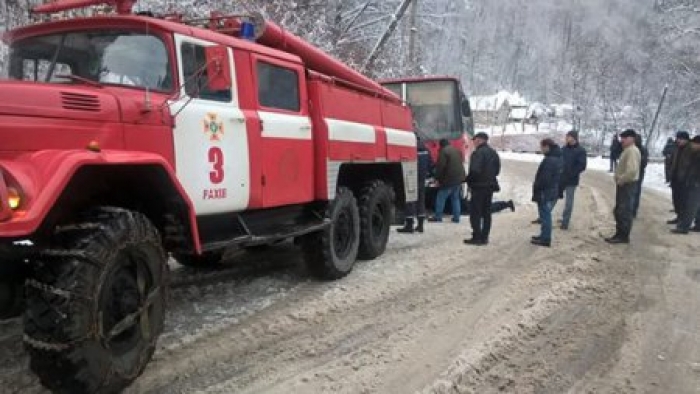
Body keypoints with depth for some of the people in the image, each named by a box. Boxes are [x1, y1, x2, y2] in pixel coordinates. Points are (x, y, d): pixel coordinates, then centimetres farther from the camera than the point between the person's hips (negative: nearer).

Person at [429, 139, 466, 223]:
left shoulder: (444, 151, -10)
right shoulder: (457, 151, 15)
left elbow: (440, 166, -14)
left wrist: (438, 178, -8)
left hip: (448, 180, -7)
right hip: (459, 179, 8)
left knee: (441, 198, 1)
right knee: (455, 198, 13)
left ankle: (438, 217, 3)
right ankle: (456, 217, 12)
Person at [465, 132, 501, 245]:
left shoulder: (478, 153, -16)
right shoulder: (493, 153, 12)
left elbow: (475, 170, -24)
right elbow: (497, 170, 15)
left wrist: (468, 180, -9)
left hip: (479, 186, -8)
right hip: (490, 186, 8)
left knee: (475, 213, -2)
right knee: (486, 212, 13)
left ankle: (477, 237, -1)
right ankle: (484, 237, 17)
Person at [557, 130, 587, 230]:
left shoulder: (581, 150, -7)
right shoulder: (564, 149, 6)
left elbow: (582, 166, -13)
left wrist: (571, 174, -18)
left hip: (571, 181, -4)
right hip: (560, 178, 4)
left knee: (568, 202, 5)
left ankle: (565, 222, 14)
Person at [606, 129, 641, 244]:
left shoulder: (632, 151, -18)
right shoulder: (627, 150, 15)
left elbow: (632, 170, -30)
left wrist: (621, 180, -19)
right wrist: (619, 179, 12)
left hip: (627, 185, -11)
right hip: (624, 184, 11)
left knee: (624, 211, -5)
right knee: (619, 211, 15)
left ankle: (623, 236, 1)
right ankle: (620, 234, 23)